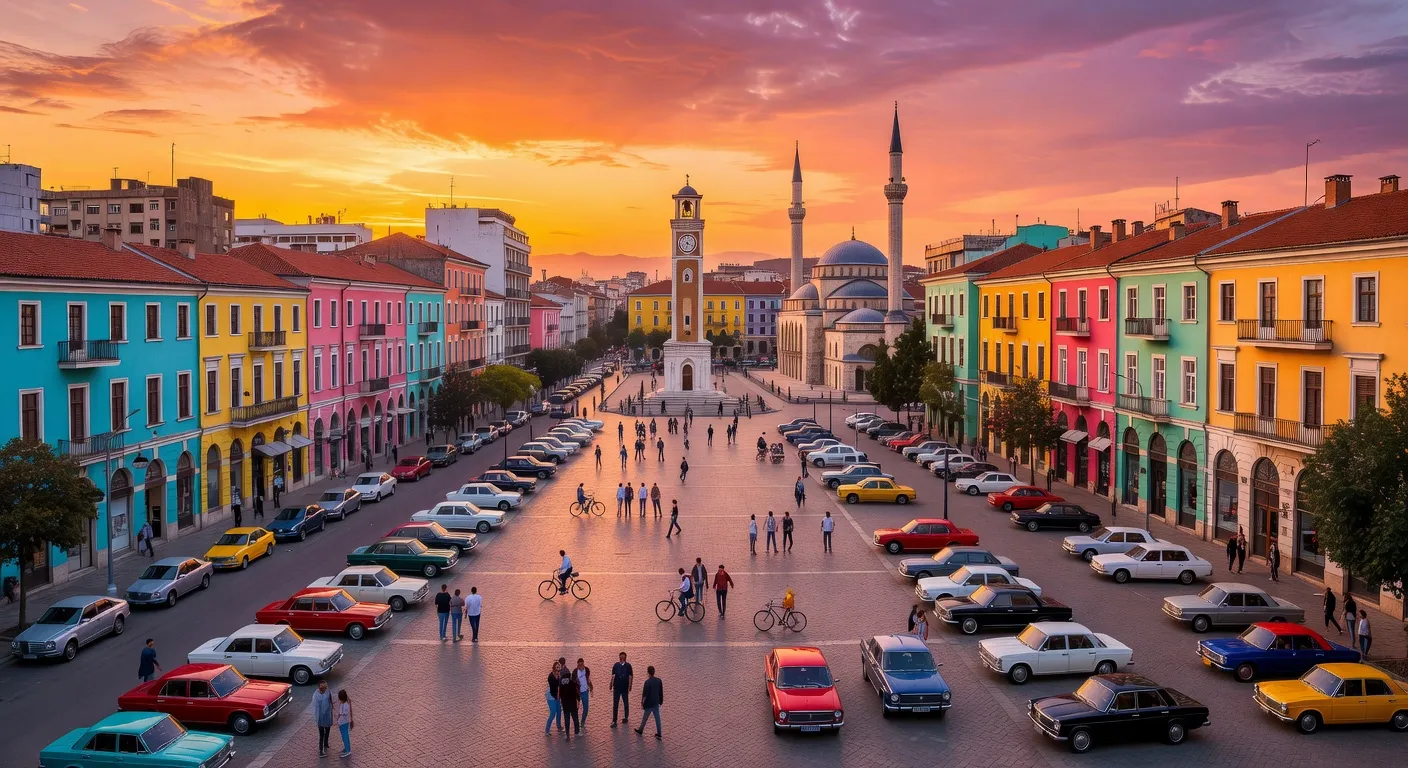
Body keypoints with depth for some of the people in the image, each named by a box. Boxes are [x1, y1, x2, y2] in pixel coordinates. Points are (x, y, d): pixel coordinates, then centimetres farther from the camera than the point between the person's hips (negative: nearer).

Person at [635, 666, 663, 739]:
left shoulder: (647, 682, -22)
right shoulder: (659, 681, -3)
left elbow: (645, 694, -17)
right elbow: (661, 692, 7)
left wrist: (642, 703, -7)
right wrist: (661, 701, 18)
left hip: (649, 704, -5)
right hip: (656, 703, 5)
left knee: (645, 718, 12)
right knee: (657, 718, 11)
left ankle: (640, 731, 29)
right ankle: (658, 734, 16)